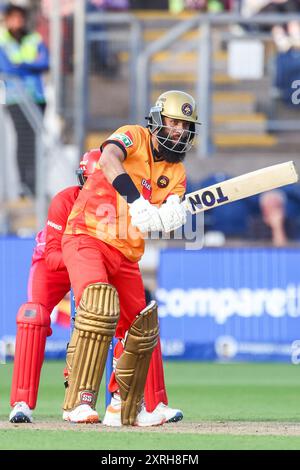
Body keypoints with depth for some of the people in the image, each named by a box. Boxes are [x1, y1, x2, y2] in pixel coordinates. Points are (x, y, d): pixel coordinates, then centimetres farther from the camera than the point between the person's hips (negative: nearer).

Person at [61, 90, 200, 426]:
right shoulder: (134, 137, -6)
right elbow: (109, 159, -28)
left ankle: (124, 408, 29)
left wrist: (171, 215, -24)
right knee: (100, 305, -30)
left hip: (126, 253, 8)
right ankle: (79, 401, -32)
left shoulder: (176, 173, 12)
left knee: (142, 329, 11)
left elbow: (160, 221, 1)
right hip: (87, 237, -8)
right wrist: (137, 202, -40)